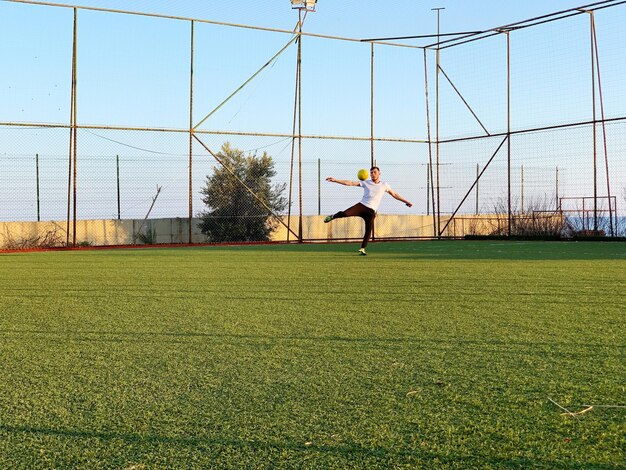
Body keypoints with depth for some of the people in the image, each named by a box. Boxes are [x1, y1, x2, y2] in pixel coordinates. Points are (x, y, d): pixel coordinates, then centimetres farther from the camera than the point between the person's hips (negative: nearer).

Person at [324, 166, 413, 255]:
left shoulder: (384, 185, 11)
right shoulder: (366, 183, 8)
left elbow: (394, 194, 19)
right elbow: (350, 183, 2)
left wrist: (406, 201, 15)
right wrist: (335, 180, -6)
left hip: (371, 211, 1)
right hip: (362, 205, -1)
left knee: (369, 231, -9)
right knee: (345, 213, -23)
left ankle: (362, 249, 7)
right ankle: (333, 217, 8)